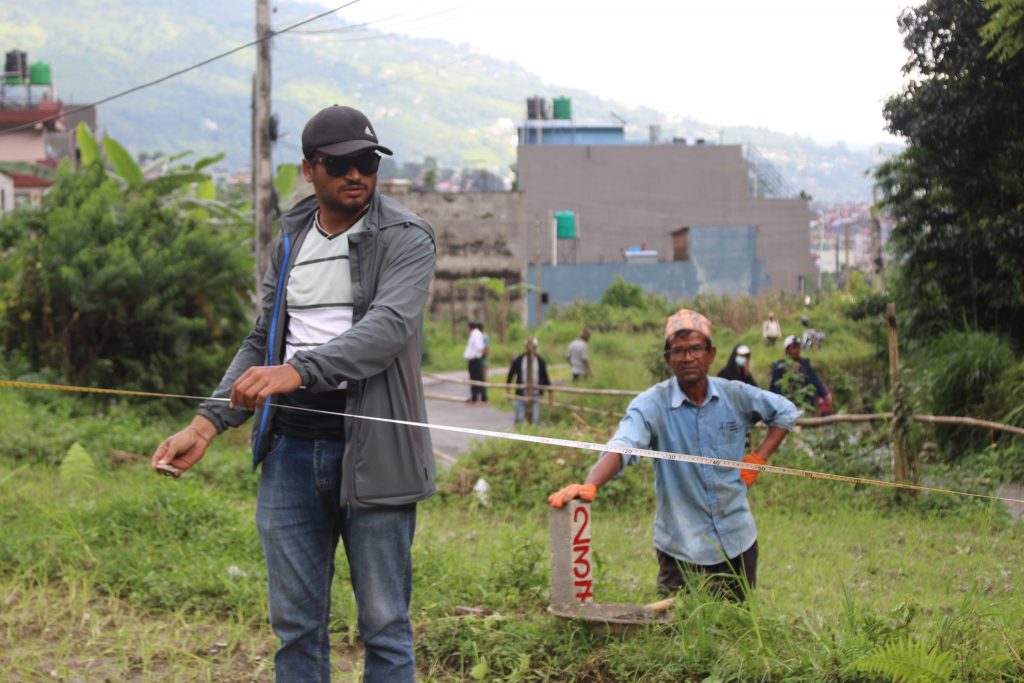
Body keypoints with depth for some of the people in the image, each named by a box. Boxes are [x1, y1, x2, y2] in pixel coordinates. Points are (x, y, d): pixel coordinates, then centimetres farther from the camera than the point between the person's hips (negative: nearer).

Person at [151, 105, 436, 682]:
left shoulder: (406, 237, -4)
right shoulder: (291, 240, 14)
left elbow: (389, 326, -21)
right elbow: (262, 343, 16)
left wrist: (298, 371, -35)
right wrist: (206, 424, 4)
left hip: (370, 453, -5)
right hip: (290, 448, 5)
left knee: (385, 624, 2)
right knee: (296, 623, 9)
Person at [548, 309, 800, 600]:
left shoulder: (736, 396, -2)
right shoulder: (652, 405, -14)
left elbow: (785, 412, 14)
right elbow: (621, 447, -31)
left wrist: (758, 458, 1)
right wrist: (589, 486, -50)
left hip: (737, 540, 3)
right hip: (681, 547, -3)